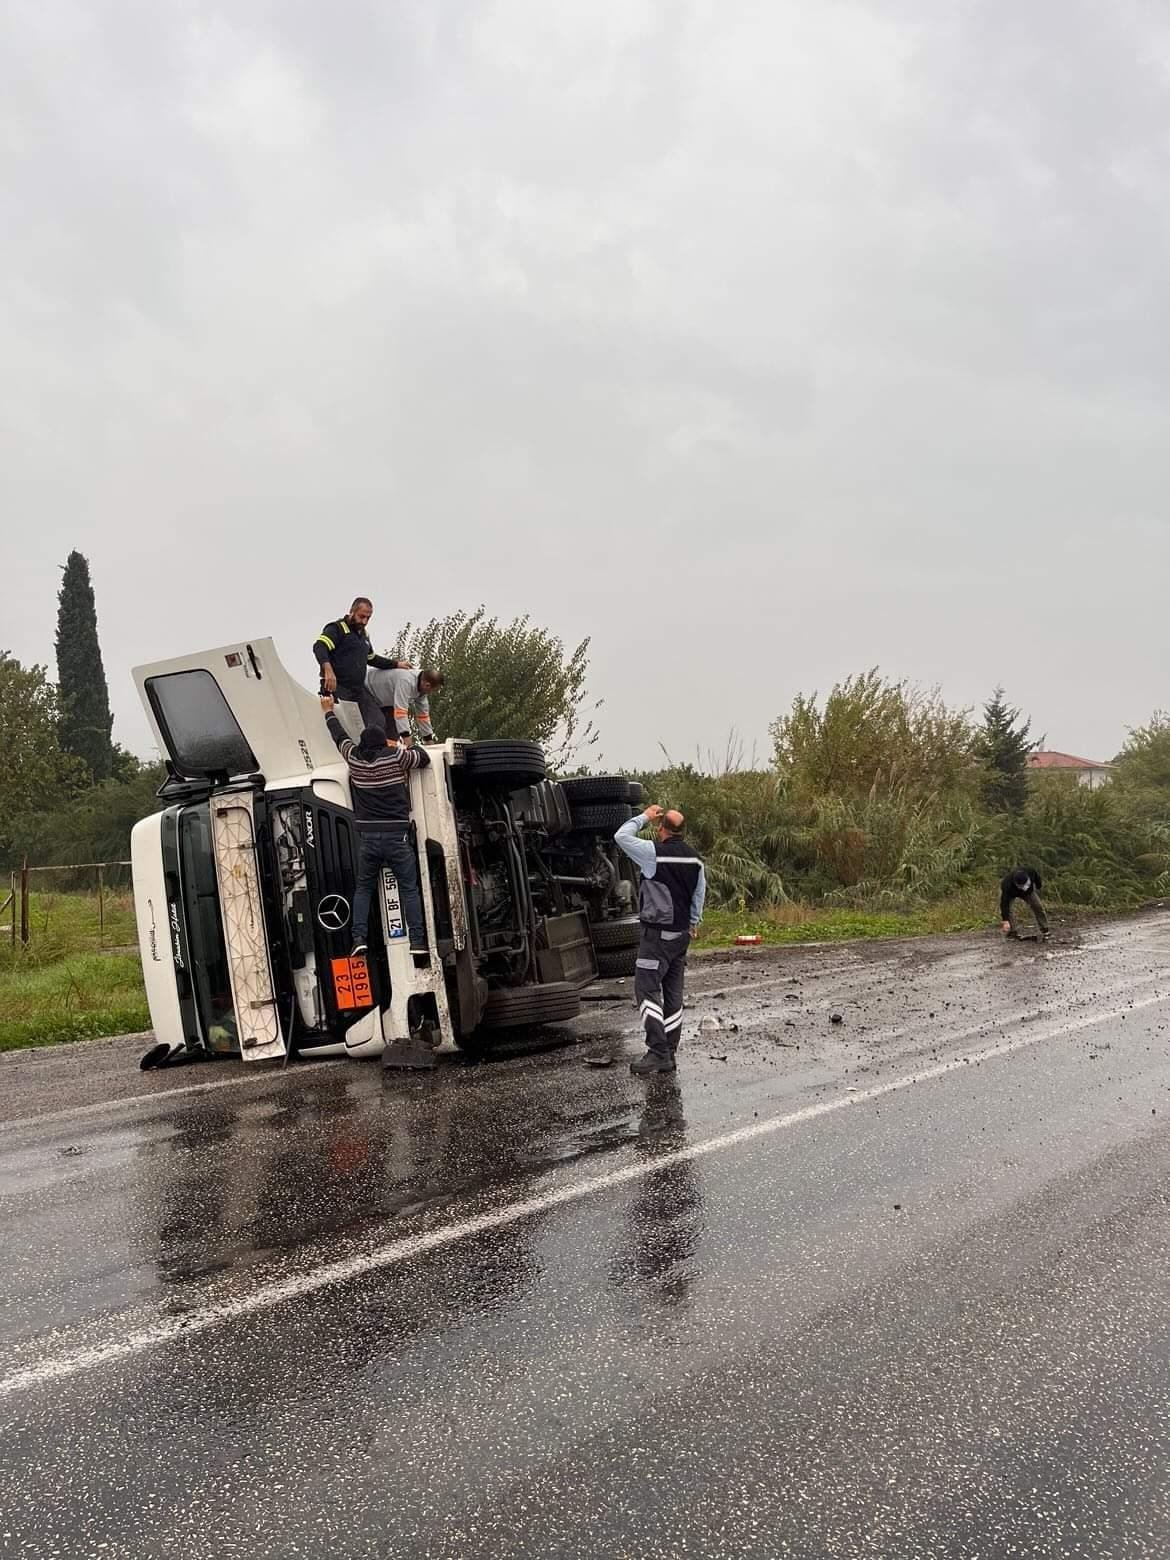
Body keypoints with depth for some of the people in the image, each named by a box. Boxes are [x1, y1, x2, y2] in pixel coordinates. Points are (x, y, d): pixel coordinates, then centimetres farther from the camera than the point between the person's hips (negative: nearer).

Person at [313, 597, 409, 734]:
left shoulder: (364, 635, 21)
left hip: (359, 689, 8)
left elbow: (371, 659, 38)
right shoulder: (337, 628, -6)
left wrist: (396, 664, 35)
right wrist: (328, 669, -41)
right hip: (337, 687, -8)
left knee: (378, 723, -1)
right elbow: (319, 646, -24)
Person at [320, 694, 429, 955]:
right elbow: (424, 757, 11)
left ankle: (359, 938, 0)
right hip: (397, 836, -2)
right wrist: (400, 747, 25)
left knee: (363, 889, 12)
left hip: (368, 838, 2)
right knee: (409, 889, 3)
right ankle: (417, 940, -3)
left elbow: (339, 736, 22)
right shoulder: (396, 757, -3)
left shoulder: (354, 758, 5)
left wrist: (329, 711, 39)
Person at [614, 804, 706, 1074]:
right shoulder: (694, 859, 8)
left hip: (657, 933, -8)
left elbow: (621, 836, -8)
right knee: (673, 993, 9)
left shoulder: (654, 852, -15)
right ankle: (669, 1055, 13)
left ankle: (658, 1051, -14)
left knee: (646, 989, -7)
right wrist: (693, 922, 27)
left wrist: (644, 817, 3)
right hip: (682, 933, 8)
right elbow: (700, 892, 16)